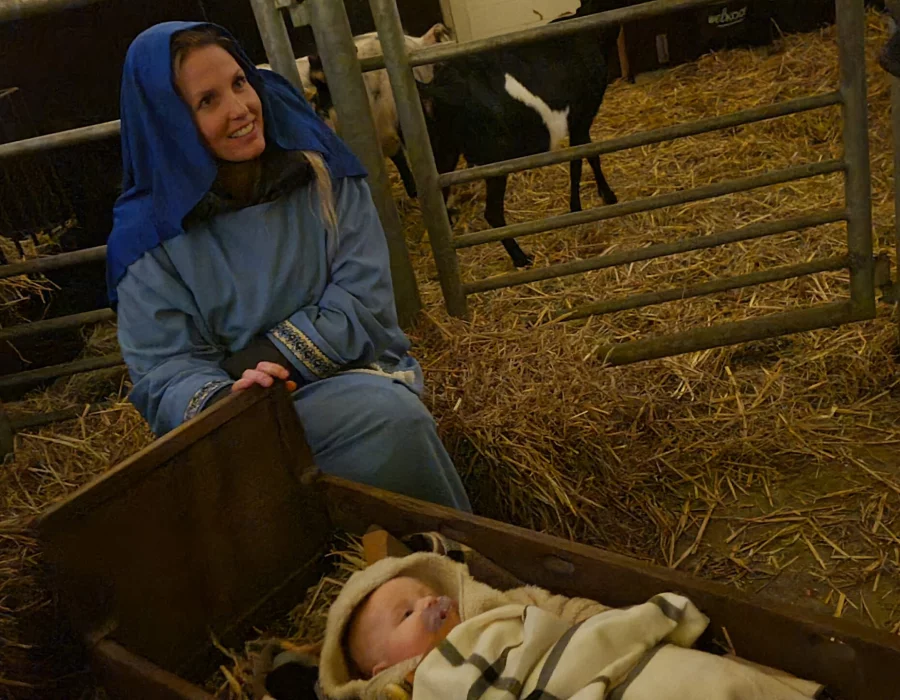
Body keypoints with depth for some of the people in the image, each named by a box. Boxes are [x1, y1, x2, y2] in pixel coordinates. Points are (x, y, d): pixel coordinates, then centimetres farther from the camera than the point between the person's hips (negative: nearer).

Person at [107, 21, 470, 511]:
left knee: (393, 417, -33)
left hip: (348, 376, 2)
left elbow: (364, 300, -5)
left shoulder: (319, 169, 1)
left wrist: (265, 359, -14)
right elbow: (166, 370, -4)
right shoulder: (151, 233, -2)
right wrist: (220, 397, -27)